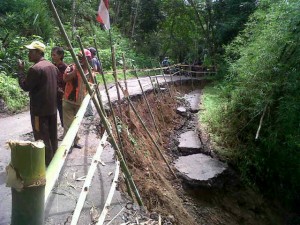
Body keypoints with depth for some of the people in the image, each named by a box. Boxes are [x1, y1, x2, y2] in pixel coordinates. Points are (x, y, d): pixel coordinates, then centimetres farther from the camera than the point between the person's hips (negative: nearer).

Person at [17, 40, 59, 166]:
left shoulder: (35, 68, -19)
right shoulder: (52, 66, 9)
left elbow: (25, 86, -12)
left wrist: (21, 70, -4)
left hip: (39, 108, -9)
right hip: (52, 106, 9)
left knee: (42, 137, 2)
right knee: (52, 135, 17)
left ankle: (46, 163, 11)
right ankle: (53, 159, 30)